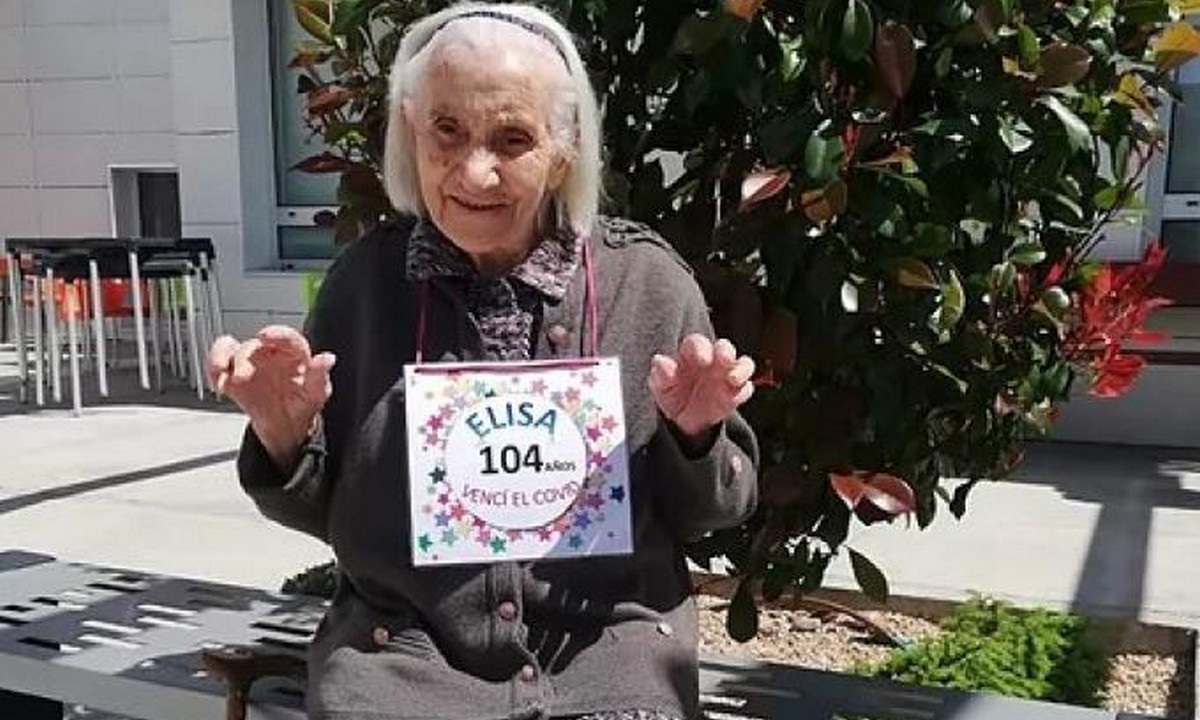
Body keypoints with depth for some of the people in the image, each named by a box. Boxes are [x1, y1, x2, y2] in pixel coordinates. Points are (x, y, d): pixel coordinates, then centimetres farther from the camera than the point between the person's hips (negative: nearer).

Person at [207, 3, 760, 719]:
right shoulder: (365, 279, -2)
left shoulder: (646, 280, -5)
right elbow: (321, 509, 8)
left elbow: (711, 509, 4)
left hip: (609, 652, 0)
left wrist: (691, 435, -15)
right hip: (403, 653, 1)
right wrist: (285, 439, -11)